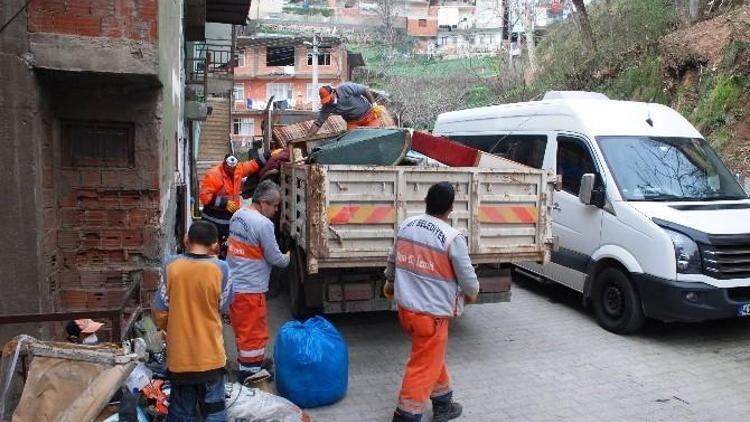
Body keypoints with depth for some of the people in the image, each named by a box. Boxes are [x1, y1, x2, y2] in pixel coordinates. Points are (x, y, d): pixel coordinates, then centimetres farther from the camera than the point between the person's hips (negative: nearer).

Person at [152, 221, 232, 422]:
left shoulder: (171, 266, -10)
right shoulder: (220, 268, -14)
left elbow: (159, 312, -4)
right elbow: (223, 308, 1)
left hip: (179, 355, 1)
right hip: (210, 355, -1)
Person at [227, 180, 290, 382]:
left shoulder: (237, 215, 5)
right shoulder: (264, 223, -22)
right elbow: (274, 257, -16)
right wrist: (287, 259, 6)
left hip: (233, 283, 9)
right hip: (250, 288, -9)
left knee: (242, 326, 22)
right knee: (253, 330, 6)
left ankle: (245, 360, 38)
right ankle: (251, 369, 18)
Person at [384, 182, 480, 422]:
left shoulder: (406, 225, 1)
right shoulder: (453, 238, -18)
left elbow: (393, 259, 16)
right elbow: (467, 276, -9)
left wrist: (389, 281, 34)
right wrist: (472, 293, 13)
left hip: (405, 307, 7)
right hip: (431, 314, -7)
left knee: (433, 357, 25)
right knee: (423, 368, 5)